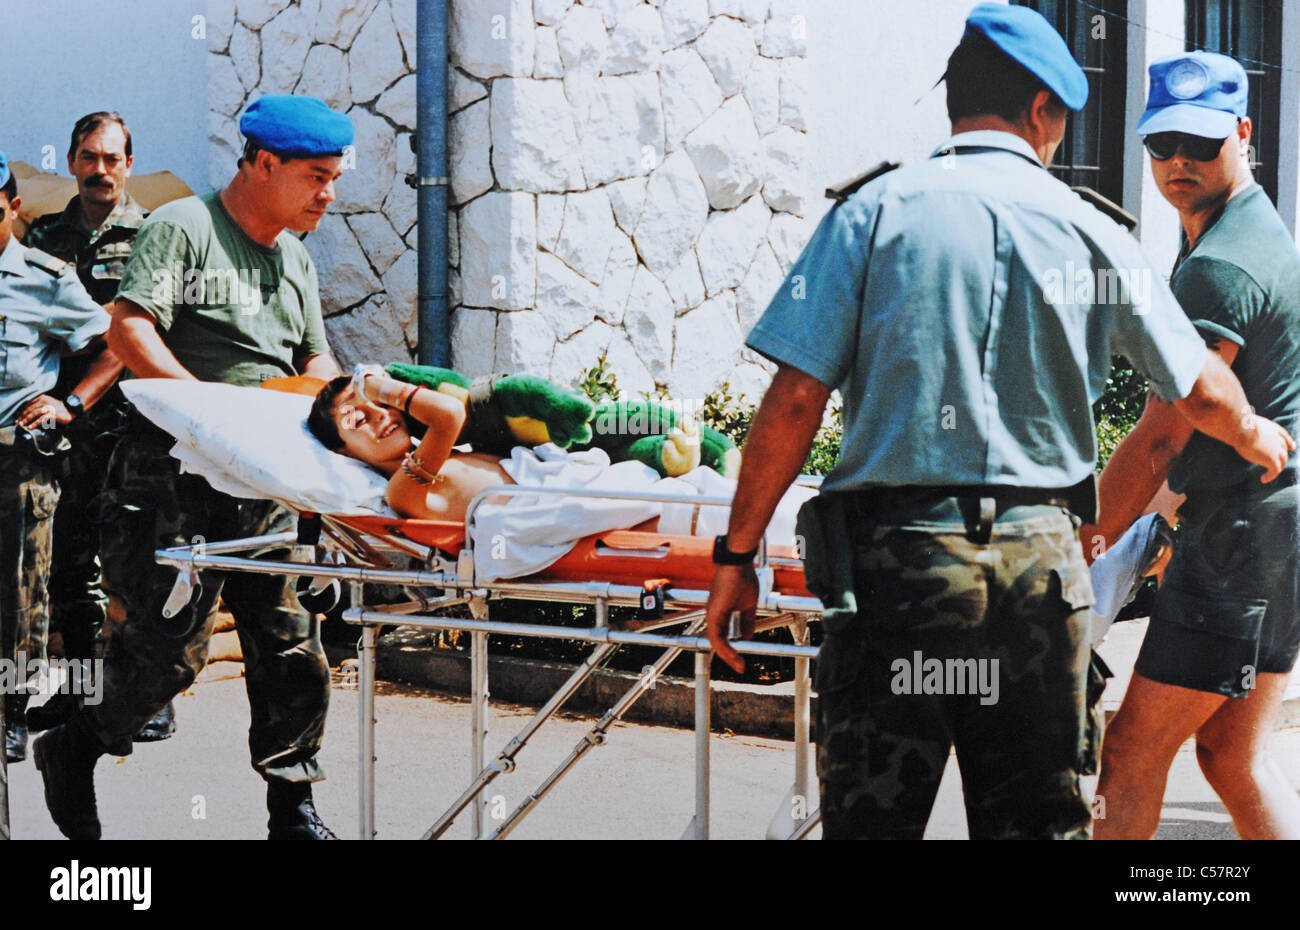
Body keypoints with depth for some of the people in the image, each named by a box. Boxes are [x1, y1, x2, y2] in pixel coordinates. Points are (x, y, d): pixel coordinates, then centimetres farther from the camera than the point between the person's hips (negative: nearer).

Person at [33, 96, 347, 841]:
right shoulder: (182, 227, -4)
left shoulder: (296, 258, 20)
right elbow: (129, 333, -15)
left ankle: (294, 807, 14)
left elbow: (316, 361, 22)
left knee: (292, 646, 3)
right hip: (175, 472, -7)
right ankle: (75, 749, 16)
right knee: (172, 644, -10)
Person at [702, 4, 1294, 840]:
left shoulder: (874, 212, 0)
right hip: (1039, 560, 2)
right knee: (1040, 820, 13)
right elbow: (1202, 394, 14)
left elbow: (795, 403, -7)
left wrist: (737, 555, 1)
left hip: (895, 559, -2)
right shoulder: (1087, 229, 5)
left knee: (872, 816, 6)